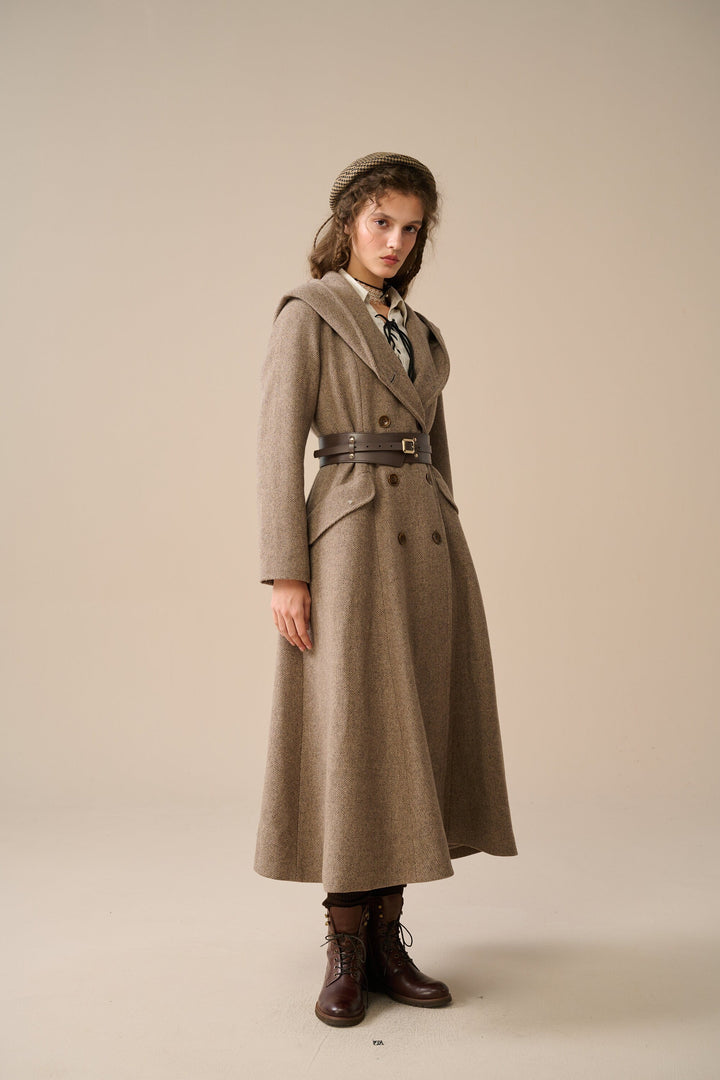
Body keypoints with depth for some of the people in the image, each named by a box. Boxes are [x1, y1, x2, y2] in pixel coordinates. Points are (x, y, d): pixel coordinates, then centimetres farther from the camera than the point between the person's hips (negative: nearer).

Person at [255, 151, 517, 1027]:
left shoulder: (420, 332, 20)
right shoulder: (307, 312, 1)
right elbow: (278, 445, -7)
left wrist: (444, 556, 15)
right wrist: (284, 571, -15)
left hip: (431, 543, 7)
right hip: (351, 539, -6)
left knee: (415, 735, 6)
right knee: (352, 739, -4)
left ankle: (387, 939, 16)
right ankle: (346, 952, 10)